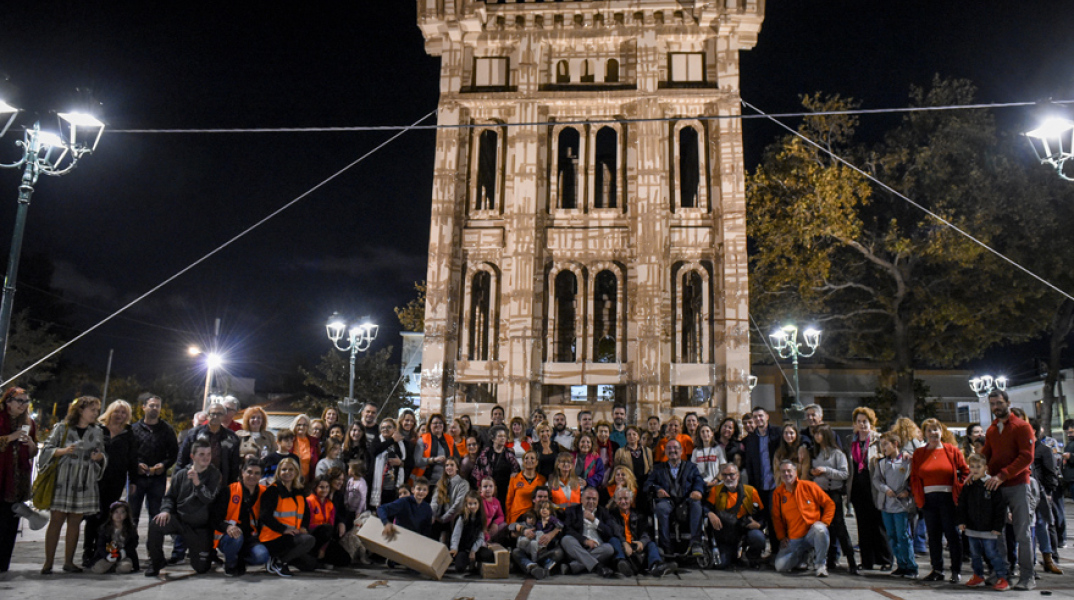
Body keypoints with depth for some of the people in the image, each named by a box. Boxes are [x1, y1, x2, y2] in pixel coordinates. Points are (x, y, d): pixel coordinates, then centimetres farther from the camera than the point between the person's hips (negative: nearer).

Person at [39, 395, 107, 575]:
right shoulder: (62, 428, 2)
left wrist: (100, 457, -5)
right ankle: (48, 562, 2)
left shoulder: (98, 432, 13)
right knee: (56, 520, -5)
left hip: (85, 484, 3)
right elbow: (47, 449, 1)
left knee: (75, 521, 5)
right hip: (62, 480, -3)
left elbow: (103, 456, 18)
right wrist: (62, 451, -17)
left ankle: (68, 562, 12)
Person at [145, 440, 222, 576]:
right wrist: (165, 510, -10)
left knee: (201, 568, -4)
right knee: (155, 524, -29)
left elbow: (210, 499, -16)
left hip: (200, 527, -1)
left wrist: (197, 483, -28)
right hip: (179, 519, 2)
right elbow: (170, 496, 9)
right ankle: (156, 562, -5)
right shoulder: (182, 474, 2)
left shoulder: (215, 475, -4)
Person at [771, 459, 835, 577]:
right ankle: (804, 555, 21)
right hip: (793, 539, 3)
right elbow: (776, 517, 12)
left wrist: (824, 523, -12)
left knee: (820, 529, -39)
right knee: (780, 567, -8)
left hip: (812, 533, -3)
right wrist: (781, 537, 3)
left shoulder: (809, 486, -5)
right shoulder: (777, 493, 3)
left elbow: (829, 504, 0)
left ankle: (821, 565, -19)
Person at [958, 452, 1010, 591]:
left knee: (993, 554, -1)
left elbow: (1000, 507, -8)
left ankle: (1002, 578, 9)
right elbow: (962, 504, 13)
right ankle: (978, 576, 25)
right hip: (972, 528, 5)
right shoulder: (968, 486, 5)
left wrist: (998, 526, -10)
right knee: (975, 554, 13)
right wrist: (962, 521, 6)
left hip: (989, 529, -5)